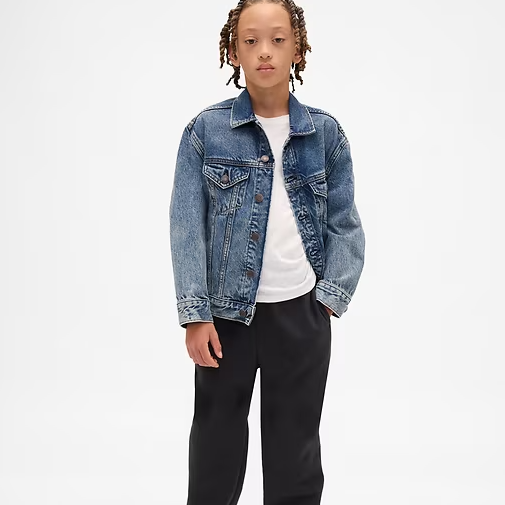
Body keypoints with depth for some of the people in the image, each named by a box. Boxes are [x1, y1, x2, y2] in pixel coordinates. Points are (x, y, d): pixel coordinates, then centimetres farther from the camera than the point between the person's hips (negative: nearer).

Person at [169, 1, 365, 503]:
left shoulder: (325, 133, 1)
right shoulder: (206, 130, -3)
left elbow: (344, 224, 4)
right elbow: (187, 226, -6)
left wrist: (331, 298, -7)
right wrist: (195, 315, -11)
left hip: (301, 311, 1)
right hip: (226, 311, -1)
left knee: (296, 443, 12)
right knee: (216, 438, 13)